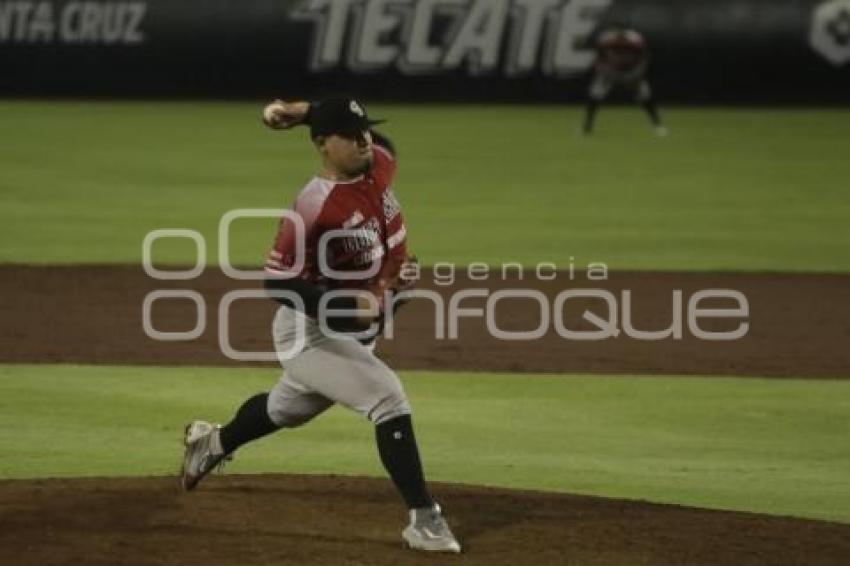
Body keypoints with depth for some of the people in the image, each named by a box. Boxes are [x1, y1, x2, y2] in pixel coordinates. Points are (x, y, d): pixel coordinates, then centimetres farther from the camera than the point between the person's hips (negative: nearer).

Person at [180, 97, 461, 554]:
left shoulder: (380, 165, -7)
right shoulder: (314, 208, -29)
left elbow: (352, 125, 15)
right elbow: (278, 282, -26)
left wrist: (302, 112, 3)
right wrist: (347, 306, -34)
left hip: (354, 333, 9)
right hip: (310, 333, -9)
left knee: (288, 409, 29)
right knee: (388, 398, -22)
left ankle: (213, 443, 55)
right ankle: (423, 518, -17)